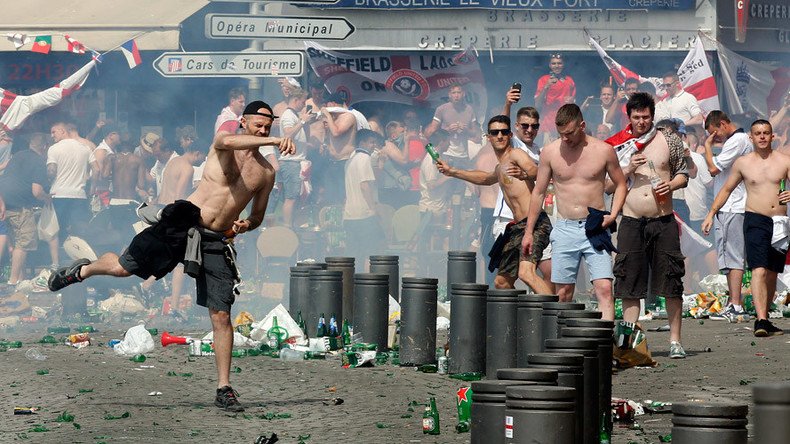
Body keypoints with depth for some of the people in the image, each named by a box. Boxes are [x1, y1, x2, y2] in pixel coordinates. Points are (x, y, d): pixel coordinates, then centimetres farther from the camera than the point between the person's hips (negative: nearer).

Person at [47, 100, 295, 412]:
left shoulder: (266, 173, 11)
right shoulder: (223, 143, -1)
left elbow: (258, 216, 22)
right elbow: (226, 141, -29)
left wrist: (245, 225, -3)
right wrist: (274, 141, -40)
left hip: (217, 242, 3)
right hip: (183, 222, -3)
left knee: (221, 316, -3)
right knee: (122, 267, -4)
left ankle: (223, 389, 3)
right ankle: (83, 270, 31)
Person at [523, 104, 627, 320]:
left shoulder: (603, 150, -1)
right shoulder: (550, 152, 2)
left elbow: (621, 185, 11)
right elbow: (538, 192, 11)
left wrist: (613, 215, -5)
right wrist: (529, 231, 10)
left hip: (595, 228, -2)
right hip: (565, 228, 2)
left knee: (604, 289, -13)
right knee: (563, 293, 4)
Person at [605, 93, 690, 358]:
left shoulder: (669, 141, 6)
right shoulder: (619, 145, 6)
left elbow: (683, 174, 14)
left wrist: (671, 185, -7)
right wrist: (628, 170, -10)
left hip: (664, 221, 0)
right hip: (631, 222, 0)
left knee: (671, 283, -1)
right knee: (629, 285, 0)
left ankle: (675, 341, 5)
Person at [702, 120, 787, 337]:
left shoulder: (784, 161, 5)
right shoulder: (743, 163, 6)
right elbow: (726, 189, 16)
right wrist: (711, 214, 10)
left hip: (780, 222, 2)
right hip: (755, 220, -2)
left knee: (772, 273, 10)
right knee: (759, 270, -18)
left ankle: (764, 319, 23)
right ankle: (761, 320, -27)